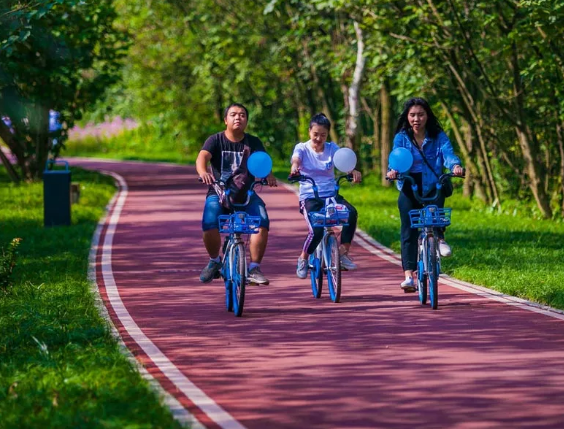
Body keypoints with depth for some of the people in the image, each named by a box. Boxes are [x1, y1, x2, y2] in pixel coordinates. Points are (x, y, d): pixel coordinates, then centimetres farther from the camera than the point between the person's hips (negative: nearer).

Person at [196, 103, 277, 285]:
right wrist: (203, 172, -41)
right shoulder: (215, 140, -1)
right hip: (218, 193, -1)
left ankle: (254, 268, -13)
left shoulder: (253, 142, 5)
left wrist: (268, 175, -34)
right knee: (209, 223, -29)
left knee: (262, 222, -26)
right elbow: (202, 157, -18)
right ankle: (214, 261, 0)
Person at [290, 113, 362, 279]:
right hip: (309, 197, -3)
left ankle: (344, 253, -14)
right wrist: (294, 168, -46)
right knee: (317, 230, -26)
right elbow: (295, 159, -21)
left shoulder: (332, 148, 7)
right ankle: (303, 259, 5)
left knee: (352, 212, -28)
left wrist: (353, 171, -34)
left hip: (331, 195, 3)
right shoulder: (302, 148, 2)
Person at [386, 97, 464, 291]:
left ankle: (439, 238, -15)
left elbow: (447, 152, -14)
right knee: (409, 231, -7)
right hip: (408, 189, 0)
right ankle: (408, 275, -7)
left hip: (432, 186, 0)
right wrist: (392, 170, -36)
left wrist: (455, 166, -37)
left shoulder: (438, 136, 3)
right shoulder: (401, 137, 3)